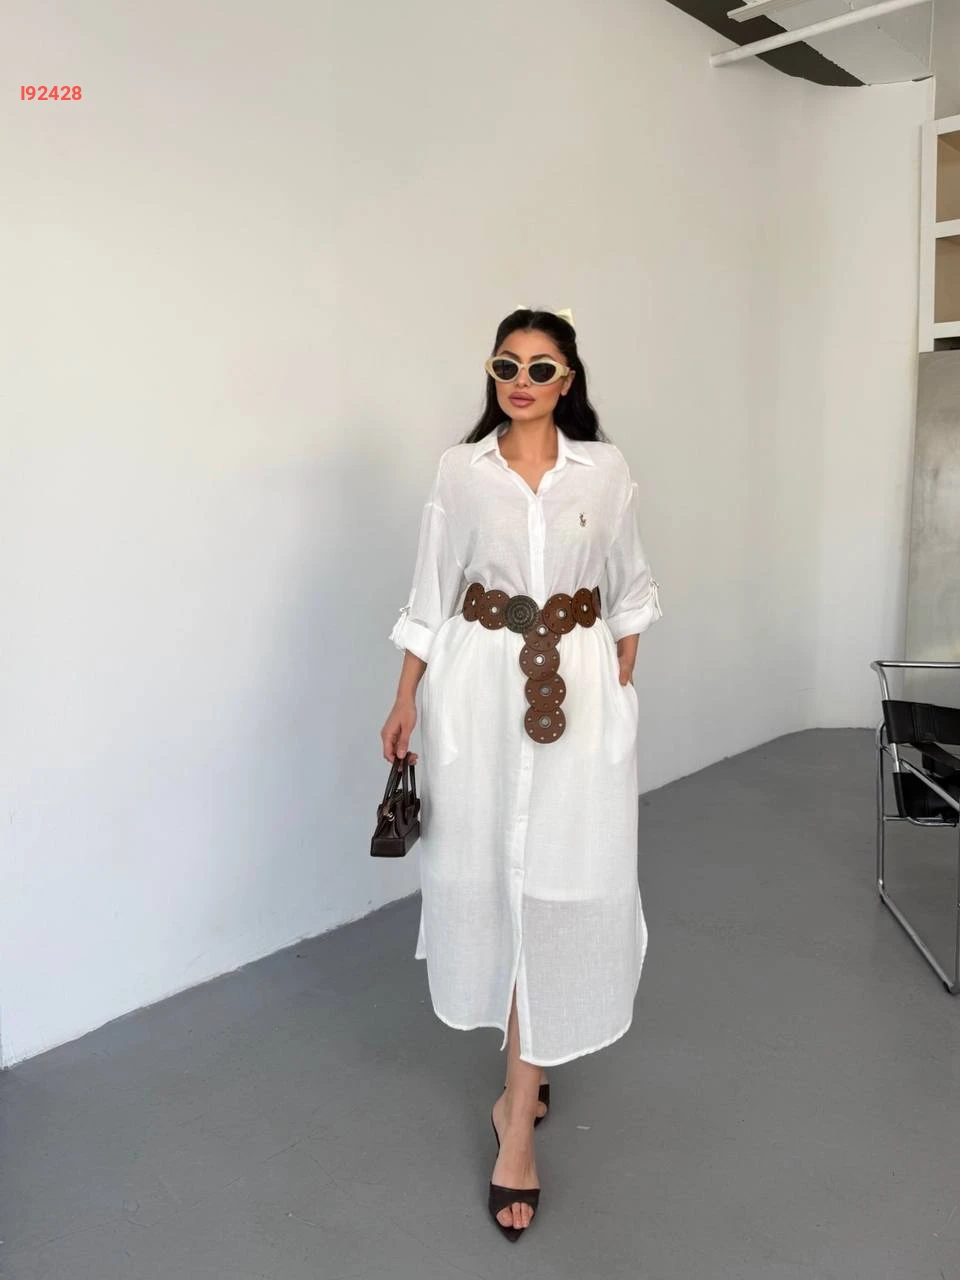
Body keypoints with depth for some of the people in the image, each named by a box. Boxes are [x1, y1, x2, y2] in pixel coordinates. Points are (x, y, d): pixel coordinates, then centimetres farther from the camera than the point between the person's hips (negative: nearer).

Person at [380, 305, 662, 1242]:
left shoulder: (605, 469, 3)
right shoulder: (459, 470, 2)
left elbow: (630, 590, 10)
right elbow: (432, 595, 4)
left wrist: (621, 688, 7)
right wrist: (406, 702, 2)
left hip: (578, 688, 0)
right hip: (479, 687, 1)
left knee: (558, 879, -1)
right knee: (490, 873, 9)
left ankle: (518, 1108, 11)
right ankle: (527, 1066, 35)